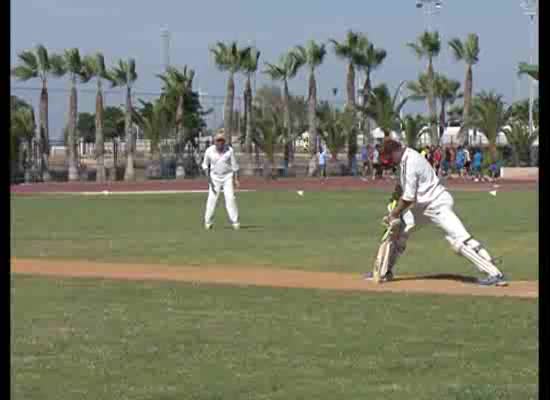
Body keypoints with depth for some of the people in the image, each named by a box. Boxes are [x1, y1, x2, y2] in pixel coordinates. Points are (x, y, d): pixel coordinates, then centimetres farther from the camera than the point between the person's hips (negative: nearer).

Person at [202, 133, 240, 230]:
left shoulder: (229, 150, -9)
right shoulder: (209, 151, -9)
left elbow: (234, 165, -4)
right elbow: (205, 164, 2)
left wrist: (236, 179, -8)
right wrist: (208, 176, -11)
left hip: (227, 177, 0)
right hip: (215, 177, 0)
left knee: (230, 198, -11)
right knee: (212, 198, -7)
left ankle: (235, 222, -7)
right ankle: (208, 222, 3)